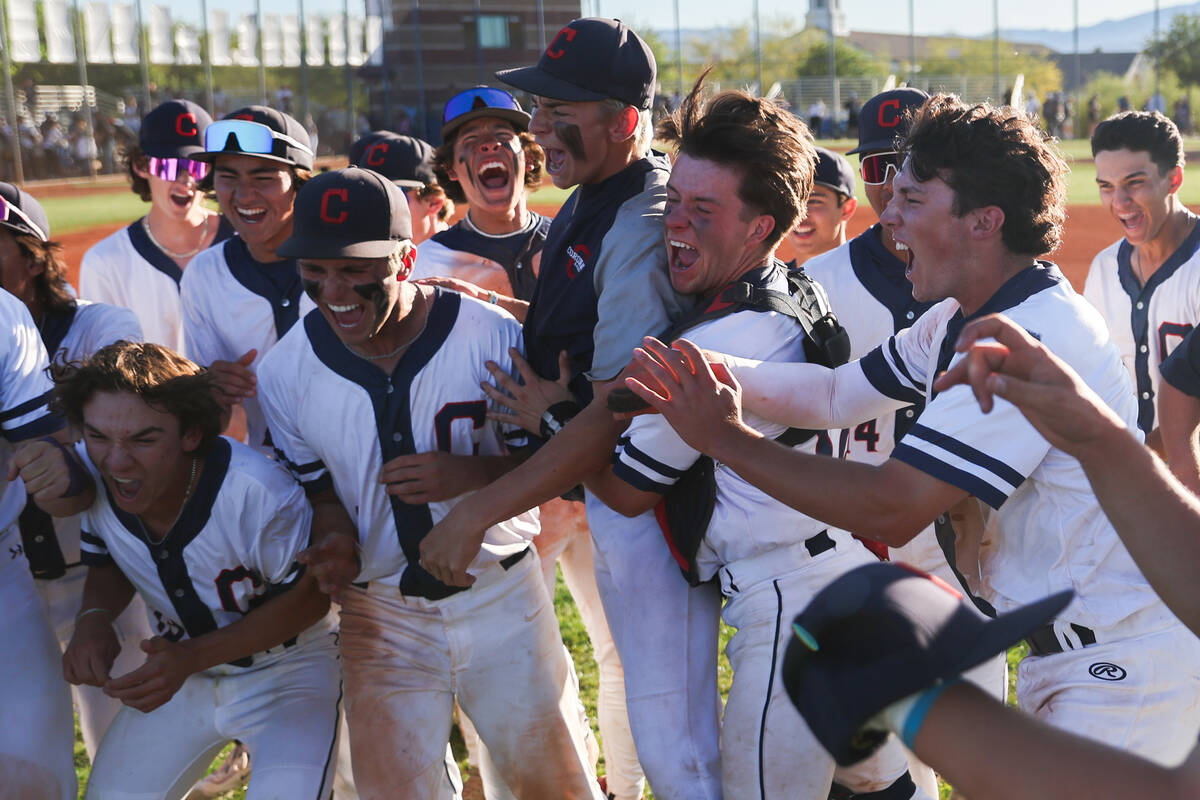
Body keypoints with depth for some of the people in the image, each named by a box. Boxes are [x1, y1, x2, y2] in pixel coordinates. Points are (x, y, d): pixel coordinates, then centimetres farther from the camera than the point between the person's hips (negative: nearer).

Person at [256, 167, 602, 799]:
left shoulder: (491, 336, -13)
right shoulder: (285, 371, -6)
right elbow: (308, 478, 7)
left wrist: (474, 474, -24)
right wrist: (328, 526, -15)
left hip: (501, 599, -1)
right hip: (379, 618, 1)